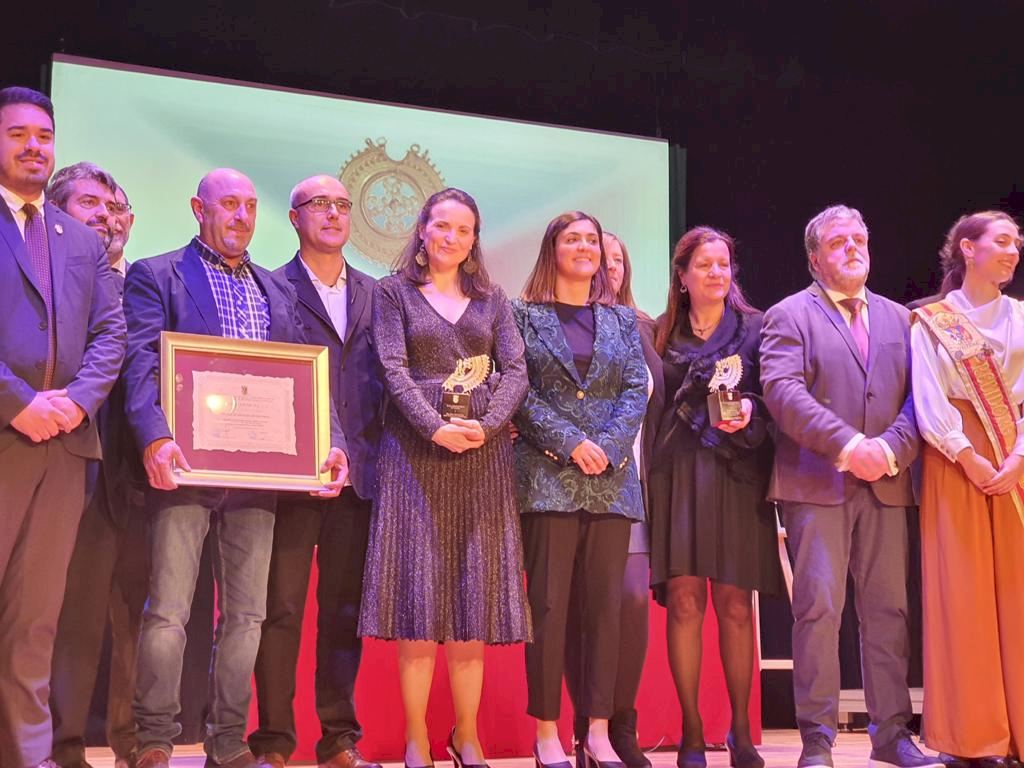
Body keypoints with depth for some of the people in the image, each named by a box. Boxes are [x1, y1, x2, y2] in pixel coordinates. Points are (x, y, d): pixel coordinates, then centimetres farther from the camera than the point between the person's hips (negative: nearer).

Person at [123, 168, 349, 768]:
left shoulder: (277, 290, 20)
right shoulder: (155, 276, 5)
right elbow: (142, 363, -8)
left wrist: (333, 443, -4)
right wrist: (156, 438, -25)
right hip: (186, 465, -5)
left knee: (246, 615, 7)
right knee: (168, 612, -3)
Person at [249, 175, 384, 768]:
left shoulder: (374, 293, 16)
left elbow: (386, 375, 14)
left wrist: (376, 453, 2)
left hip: (358, 472, 4)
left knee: (346, 609, 7)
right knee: (282, 608, -1)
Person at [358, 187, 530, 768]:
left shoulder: (492, 299, 14)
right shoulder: (394, 291, 7)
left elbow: (516, 371, 5)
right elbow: (394, 370, -4)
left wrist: (487, 424, -13)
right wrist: (437, 428, -17)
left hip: (483, 452, 2)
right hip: (417, 451, -2)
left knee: (475, 592, 1)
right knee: (419, 590, -4)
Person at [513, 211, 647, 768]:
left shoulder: (622, 319, 16)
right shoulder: (524, 314, 6)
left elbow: (636, 390, 7)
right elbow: (519, 390, -3)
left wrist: (607, 446, -10)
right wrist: (571, 443, -13)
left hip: (611, 478, 3)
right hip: (547, 476, -3)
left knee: (605, 604, 2)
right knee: (548, 604, -4)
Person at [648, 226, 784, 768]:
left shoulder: (754, 328, 10)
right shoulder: (662, 333, 12)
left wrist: (749, 411, -16)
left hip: (738, 473, 0)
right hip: (679, 473, 1)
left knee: (735, 604, -1)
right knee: (684, 600, -5)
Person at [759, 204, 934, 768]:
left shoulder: (898, 319, 18)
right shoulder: (788, 315, 4)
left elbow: (916, 395, 9)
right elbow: (781, 389, -11)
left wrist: (892, 449, -10)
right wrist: (848, 445, -19)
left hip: (886, 485, 4)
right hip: (816, 483, -4)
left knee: (888, 609, 6)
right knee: (818, 609, -6)